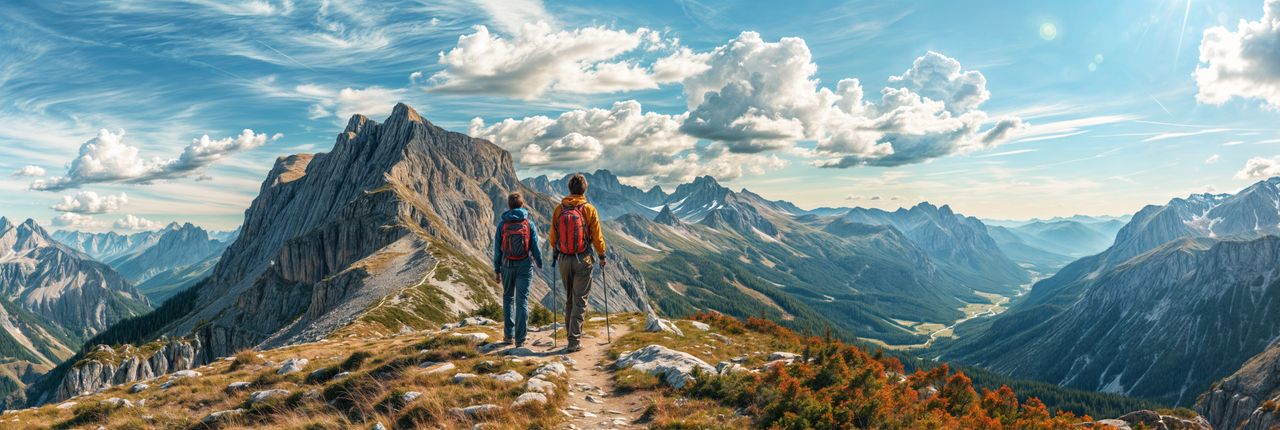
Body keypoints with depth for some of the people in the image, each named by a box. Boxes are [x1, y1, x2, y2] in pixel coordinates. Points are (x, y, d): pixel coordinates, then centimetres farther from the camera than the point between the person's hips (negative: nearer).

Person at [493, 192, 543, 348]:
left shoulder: (502, 224, -1)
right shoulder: (529, 224, -2)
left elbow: (497, 249, 1)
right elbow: (535, 247, -1)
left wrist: (497, 270, 8)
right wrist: (540, 264, 13)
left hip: (507, 266, 1)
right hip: (525, 266, -1)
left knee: (508, 298, 17)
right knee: (522, 301, 1)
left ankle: (508, 335, 18)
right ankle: (520, 338, -1)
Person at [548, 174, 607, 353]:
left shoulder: (559, 209, -1)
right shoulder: (589, 210, -9)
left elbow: (553, 236, 5)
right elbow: (597, 237, -6)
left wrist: (554, 253, 22)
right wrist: (602, 256, 9)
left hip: (563, 259, 3)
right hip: (582, 260, -3)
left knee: (569, 298, 19)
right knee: (580, 300, 2)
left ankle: (572, 332, 29)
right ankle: (574, 341, -2)